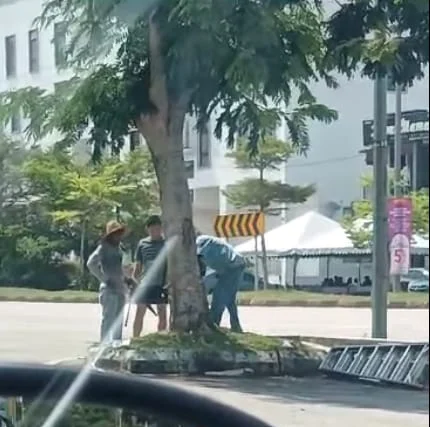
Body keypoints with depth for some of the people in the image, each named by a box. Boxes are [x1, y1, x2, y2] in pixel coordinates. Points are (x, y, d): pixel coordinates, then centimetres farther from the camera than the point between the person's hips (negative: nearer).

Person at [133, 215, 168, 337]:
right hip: (145, 284, 1)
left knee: (162, 313, 3)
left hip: (161, 284, -1)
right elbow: (138, 265, 13)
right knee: (140, 313, 1)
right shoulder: (142, 243, 8)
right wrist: (136, 278, 0)